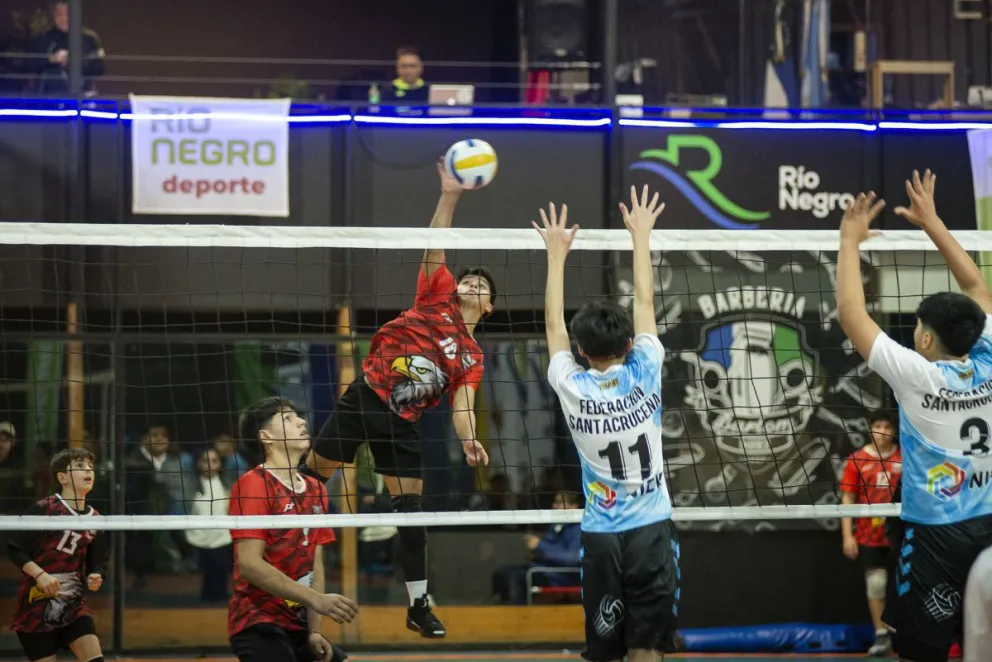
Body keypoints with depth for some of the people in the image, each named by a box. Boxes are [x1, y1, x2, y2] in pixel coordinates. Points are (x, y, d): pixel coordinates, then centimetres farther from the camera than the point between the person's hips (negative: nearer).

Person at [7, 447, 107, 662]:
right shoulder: (44, 509, -11)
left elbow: (96, 564, 12)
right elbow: (15, 548, -10)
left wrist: (94, 578, -10)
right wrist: (40, 575, -23)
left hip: (73, 605, 5)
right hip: (37, 605, -5)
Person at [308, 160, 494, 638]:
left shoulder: (472, 356, 10)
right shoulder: (436, 298, 6)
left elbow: (461, 402, -1)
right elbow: (434, 247, -4)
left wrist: (469, 439, -21)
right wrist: (449, 196, -16)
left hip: (401, 424, 2)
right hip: (364, 396, -2)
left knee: (410, 509, 0)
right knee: (312, 476, 0)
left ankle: (418, 606, 5)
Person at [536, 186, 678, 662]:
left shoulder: (572, 388, -4)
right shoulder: (643, 376, -5)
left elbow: (554, 323, 12)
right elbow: (645, 303, 8)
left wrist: (556, 253, 22)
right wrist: (641, 236, 20)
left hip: (601, 536, 1)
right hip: (651, 530, -1)